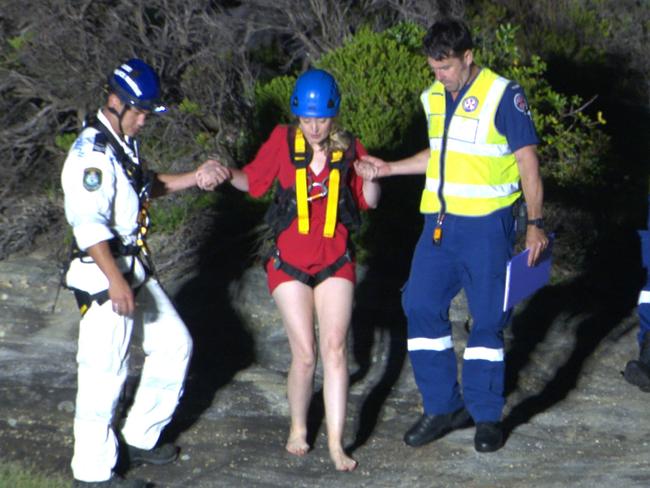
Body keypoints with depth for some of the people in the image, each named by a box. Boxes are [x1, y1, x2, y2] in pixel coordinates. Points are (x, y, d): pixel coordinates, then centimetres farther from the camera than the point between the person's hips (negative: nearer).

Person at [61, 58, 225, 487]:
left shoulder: (124, 143, 12)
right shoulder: (93, 153, -20)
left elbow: (144, 186, 29)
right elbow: (89, 222, -27)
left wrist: (191, 179, 14)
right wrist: (115, 281, -33)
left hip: (135, 267, 10)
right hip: (102, 274, -10)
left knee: (174, 344, 16)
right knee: (104, 371, -6)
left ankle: (140, 439, 28)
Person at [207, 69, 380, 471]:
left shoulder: (348, 148, -1)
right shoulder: (283, 142, -5)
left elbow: (368, 202, 9)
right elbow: (254, 181, 7)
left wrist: (369, 179, -11)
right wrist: (228, 174, -12)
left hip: (335, 262, 1)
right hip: (290, 262, -1)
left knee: (335, 348, -8)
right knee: (305, 354, -4)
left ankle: (336, 444, -4)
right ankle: (298, 428, 20)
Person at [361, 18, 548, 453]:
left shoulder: (503, 96, -9)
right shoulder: (435, 98, 10)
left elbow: (527, 160, -9)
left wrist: (536, 222, -14)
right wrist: (390, 169, 16)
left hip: (487, 224, -6)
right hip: (440, 221, 6)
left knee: (488, 318, -2)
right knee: (421, 307, 2)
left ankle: (487, 415, 9)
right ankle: (444, 407, 13)